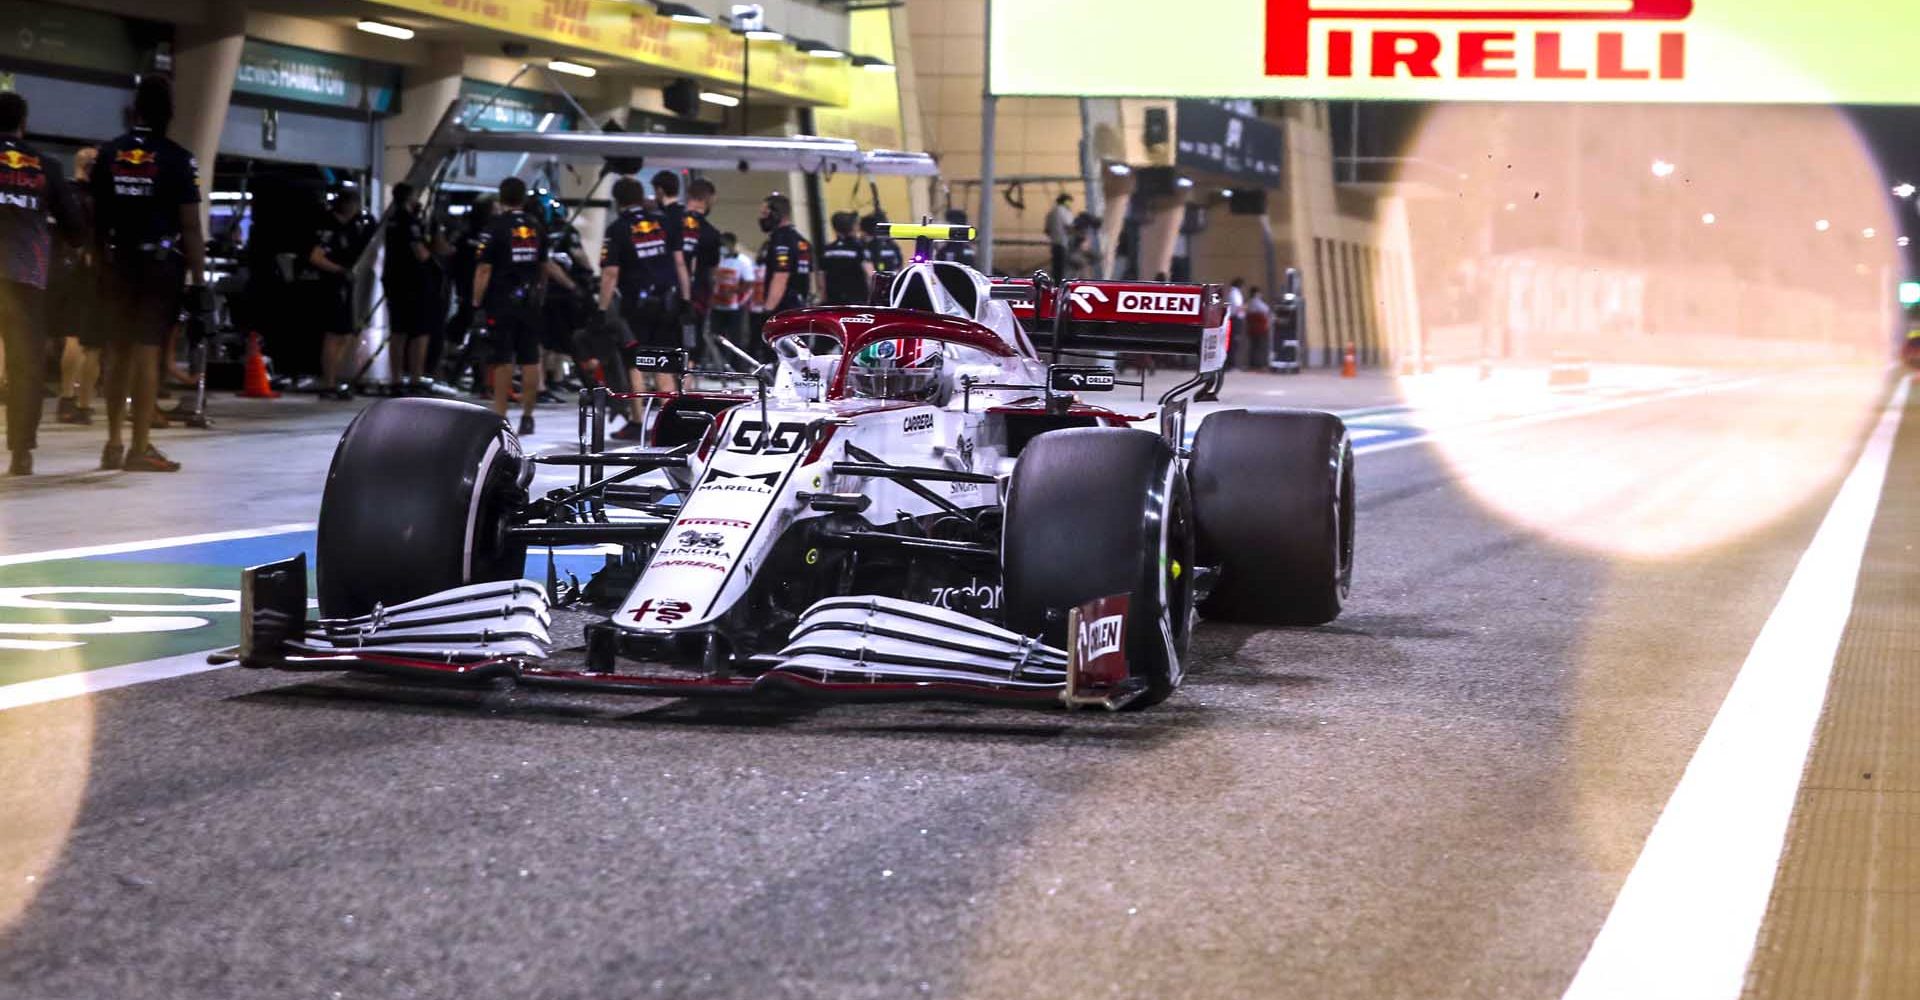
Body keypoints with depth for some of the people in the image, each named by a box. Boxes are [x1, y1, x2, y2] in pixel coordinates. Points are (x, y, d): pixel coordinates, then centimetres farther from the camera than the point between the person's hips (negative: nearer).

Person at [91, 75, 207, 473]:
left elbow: (96, 216, 8)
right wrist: (198, 280, -6)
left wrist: (101, 263, 15)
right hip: (160, 264, -4)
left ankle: (113, 444, 19)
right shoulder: (177, 159, -7)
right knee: (147, 352, -4)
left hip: (117, 262, 4)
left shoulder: (108, 154, 6)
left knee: (118, 350, 13)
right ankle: (140, 448, -4)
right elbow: (190, 226, -9)